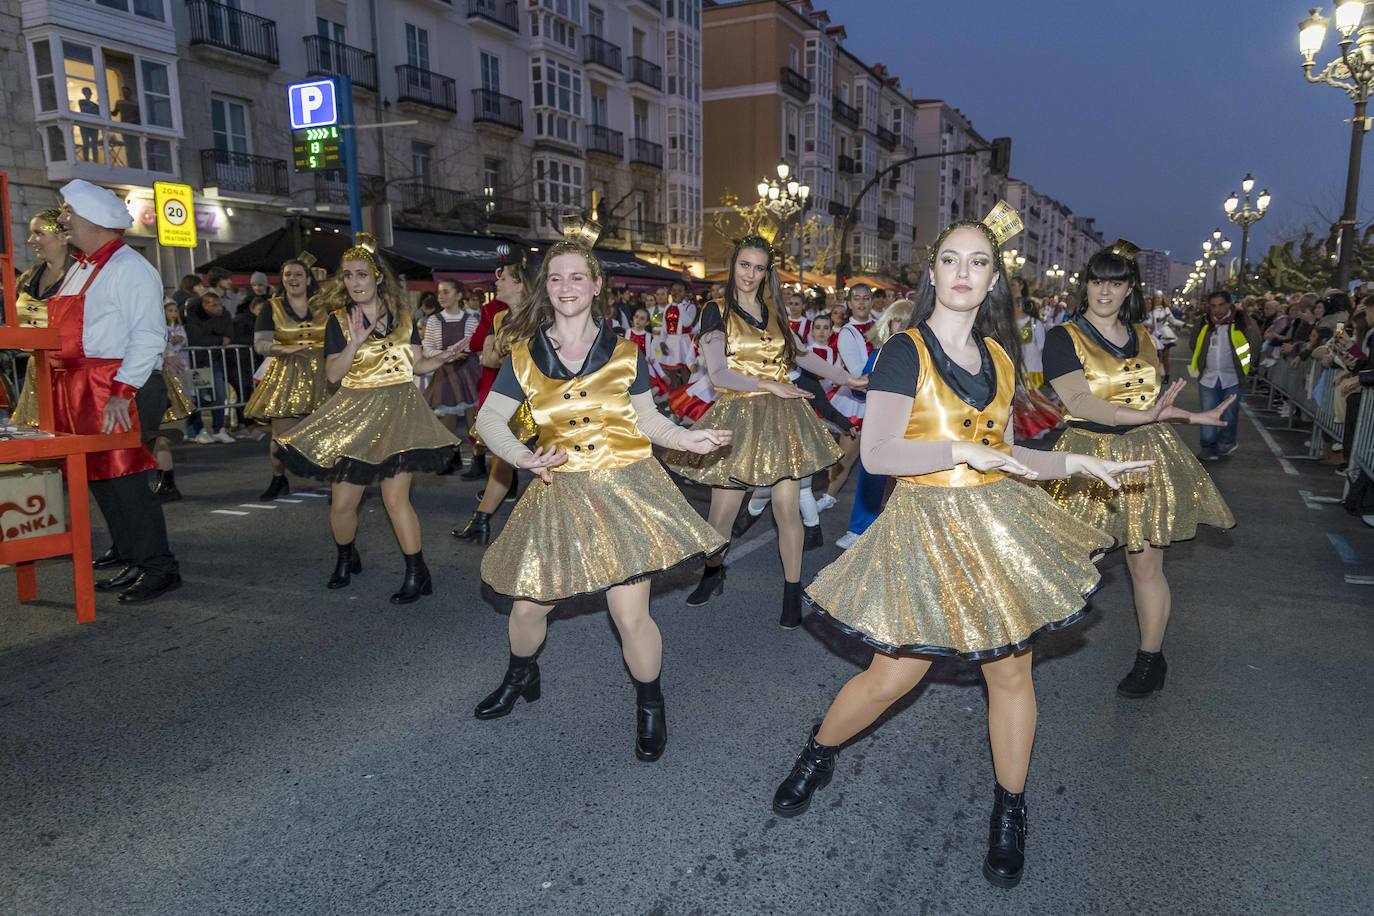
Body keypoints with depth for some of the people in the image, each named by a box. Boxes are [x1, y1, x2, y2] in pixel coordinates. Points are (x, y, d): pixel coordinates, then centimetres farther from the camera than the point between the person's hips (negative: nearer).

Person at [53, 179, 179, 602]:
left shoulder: (129, 268, -9)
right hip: (80, 390, 9)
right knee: (100, 477, 13)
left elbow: (149, 336, -17)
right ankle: (129, 555, 25)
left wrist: (121, 392, -23)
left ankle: (158, 568, -2)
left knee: (122, 478, -9)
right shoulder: (79, 269, 21)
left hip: (116, 390, -9)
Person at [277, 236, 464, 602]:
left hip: (398, 408, -1)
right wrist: (355, 342, -20)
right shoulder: (339, 320, 1)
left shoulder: (402, 316, 7)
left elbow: (416, 364, 13)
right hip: (354, 412, 1)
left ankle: (417, 573, 0)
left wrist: (442, 358, -6)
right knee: (342, 501, 3)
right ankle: (346, 558, 32)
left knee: (395, 496, -11)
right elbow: (333, 374, -6)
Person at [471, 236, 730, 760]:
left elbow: (647, 419, 9)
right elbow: (489, 420, 4)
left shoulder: (624, 353, 2)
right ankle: (520, 677, 44)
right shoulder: (524, 356, 2)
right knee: (529, 605, 10)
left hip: (624, 487, -2)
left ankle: (650, 706, 22)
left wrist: (687, 439, -10)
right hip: (560, 492, 2)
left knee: (630, 615, -6)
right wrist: (522, 457, -14)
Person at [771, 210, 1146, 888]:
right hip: (927, 525, -5)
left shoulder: (998, 357, 9)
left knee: (1011, 675, 9)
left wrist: (1075, 462, 6)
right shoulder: (905, 351, -9)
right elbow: (877, 454, -17)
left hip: (999, 524, 5)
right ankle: (817, 754, 28)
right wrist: (963, 452, -22)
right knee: (894, 675, 0)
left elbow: (1002, 455, 16)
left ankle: (1010, 813, 29)